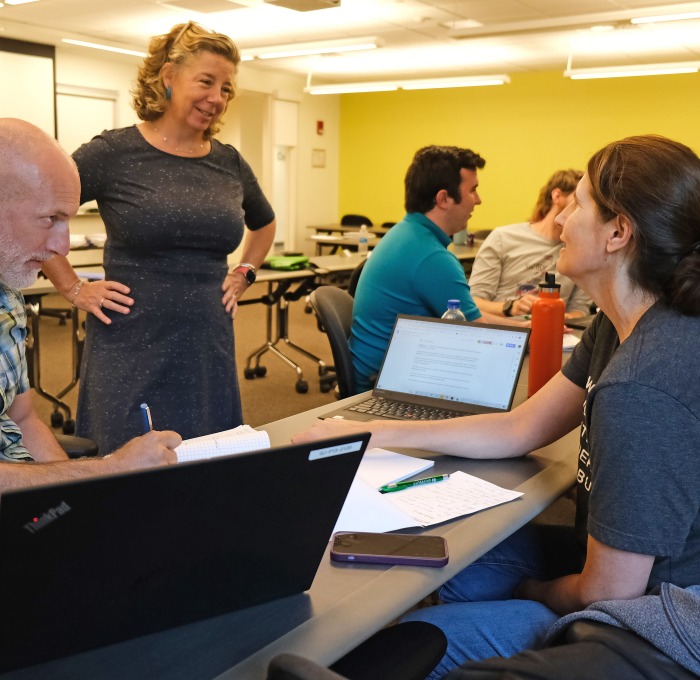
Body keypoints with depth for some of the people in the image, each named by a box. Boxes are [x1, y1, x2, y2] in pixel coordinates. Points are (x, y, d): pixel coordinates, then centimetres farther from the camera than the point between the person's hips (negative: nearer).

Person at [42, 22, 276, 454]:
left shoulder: (230, 163, 8)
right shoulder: (113, 153, -6)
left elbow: (264, 224, 27)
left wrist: (244, 275, 13)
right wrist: (75, 289, -5)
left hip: (209, 353, 4)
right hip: (132, 354, -4)